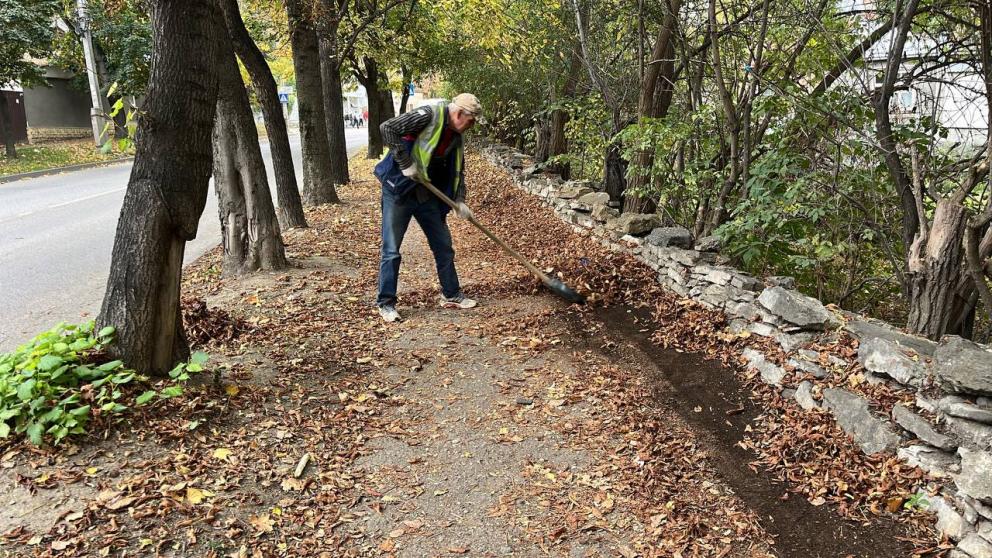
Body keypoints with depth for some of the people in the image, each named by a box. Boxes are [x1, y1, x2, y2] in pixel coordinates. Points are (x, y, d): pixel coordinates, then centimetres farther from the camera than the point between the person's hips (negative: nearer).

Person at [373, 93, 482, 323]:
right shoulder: (427, 115, -16)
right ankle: (386, 303, 9)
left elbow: (458, 169, 17)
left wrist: (459, 200, 3)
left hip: (427, 195, 8)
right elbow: (387, 128, -23)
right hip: (399, 191, -8)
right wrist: (406, 164, -23)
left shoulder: (455, 136, 8)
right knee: (391, 250, -2)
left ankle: (451, 295, 25)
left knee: (444, 246, 11)